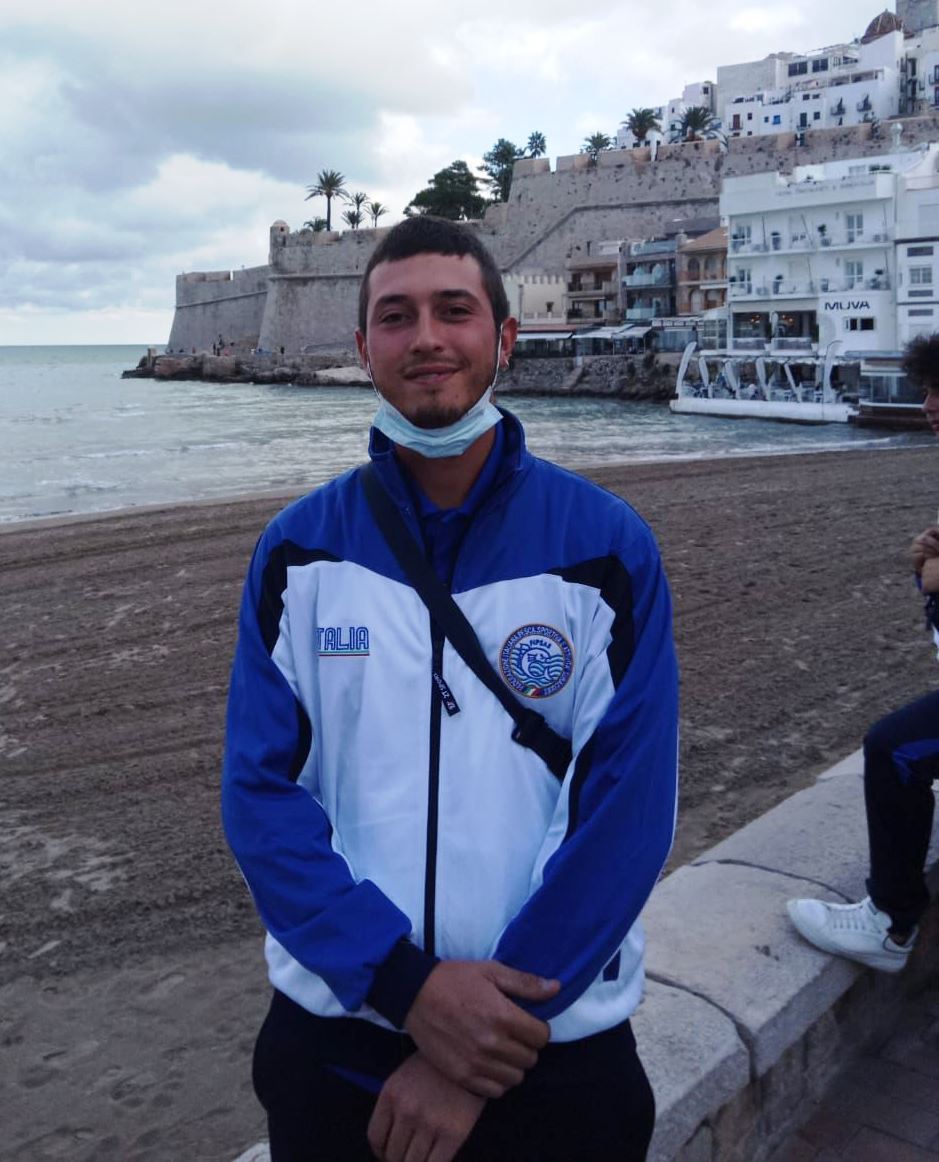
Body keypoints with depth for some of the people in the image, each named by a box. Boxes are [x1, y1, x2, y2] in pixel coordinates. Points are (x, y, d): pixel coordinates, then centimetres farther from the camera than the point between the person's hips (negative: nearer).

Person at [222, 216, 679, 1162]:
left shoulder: (608, 546, -8)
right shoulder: (298, 550, -3)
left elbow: (627, 806, -12)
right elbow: (261, 789, -7)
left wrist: (488, 1042, -16)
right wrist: (408, 984, -19)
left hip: (554, 1046, -1)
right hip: (330, 1035, 2)